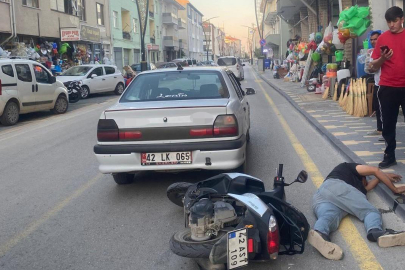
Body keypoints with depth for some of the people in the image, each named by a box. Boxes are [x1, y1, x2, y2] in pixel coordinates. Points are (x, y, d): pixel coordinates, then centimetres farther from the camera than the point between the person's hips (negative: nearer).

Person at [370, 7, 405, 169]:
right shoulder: (382, 38, 4)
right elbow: (374, 66, 4)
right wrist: (382, 58, -14)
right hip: (387, 88, 1)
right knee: (388, 124, 7)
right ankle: (389, 156, 18)